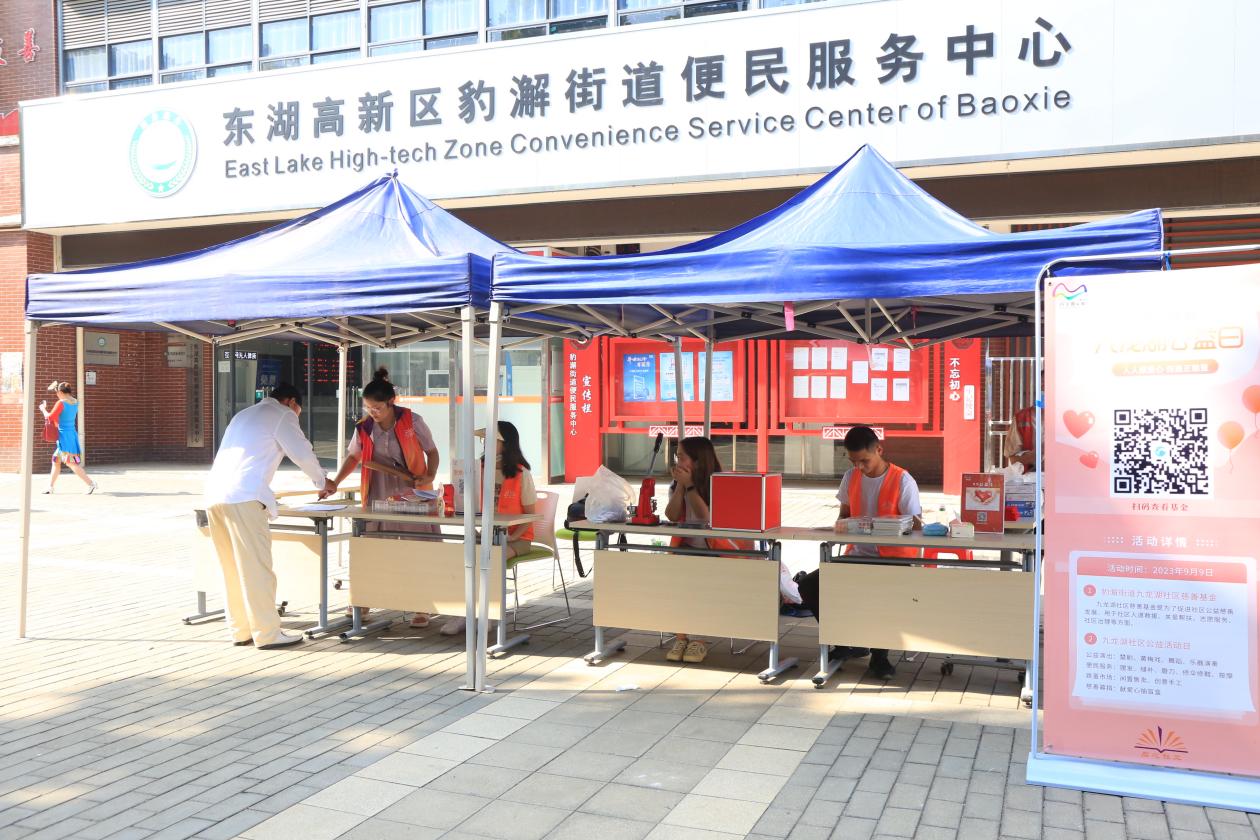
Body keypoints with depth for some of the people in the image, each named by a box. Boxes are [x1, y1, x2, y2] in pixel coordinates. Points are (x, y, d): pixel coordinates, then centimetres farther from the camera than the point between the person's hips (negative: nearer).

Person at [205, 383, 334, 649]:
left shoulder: (244, 415, 31)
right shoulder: (282, 415, 6)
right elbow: (302, 453, 4)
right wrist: (322, 481, 20)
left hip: (215, 495, 8)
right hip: (243, 497, -8)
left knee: (233, 568, 12)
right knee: (257, 566, -5)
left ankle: (240, 630, 16)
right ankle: (267, 633, -3)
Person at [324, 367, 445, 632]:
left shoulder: (412, 421, -8)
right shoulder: (364, 427, 1)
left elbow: (432, 452, 1)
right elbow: (354, 456, 16)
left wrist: (430, 477, -16)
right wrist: (335, 482, 5)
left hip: (412, 493, -3)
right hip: (378, 495, 3)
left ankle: (422, 608, 6)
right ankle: (364, 601, 21)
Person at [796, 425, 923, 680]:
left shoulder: (903, 481, -10)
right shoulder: (851, 478, 7)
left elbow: (915, 525, -12)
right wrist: (841, 524, -7)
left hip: (893, 558, -6)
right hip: (858, 555, 6)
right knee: (808, 586, -12)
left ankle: (879, 655, -6)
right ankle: (849, 642, 8)